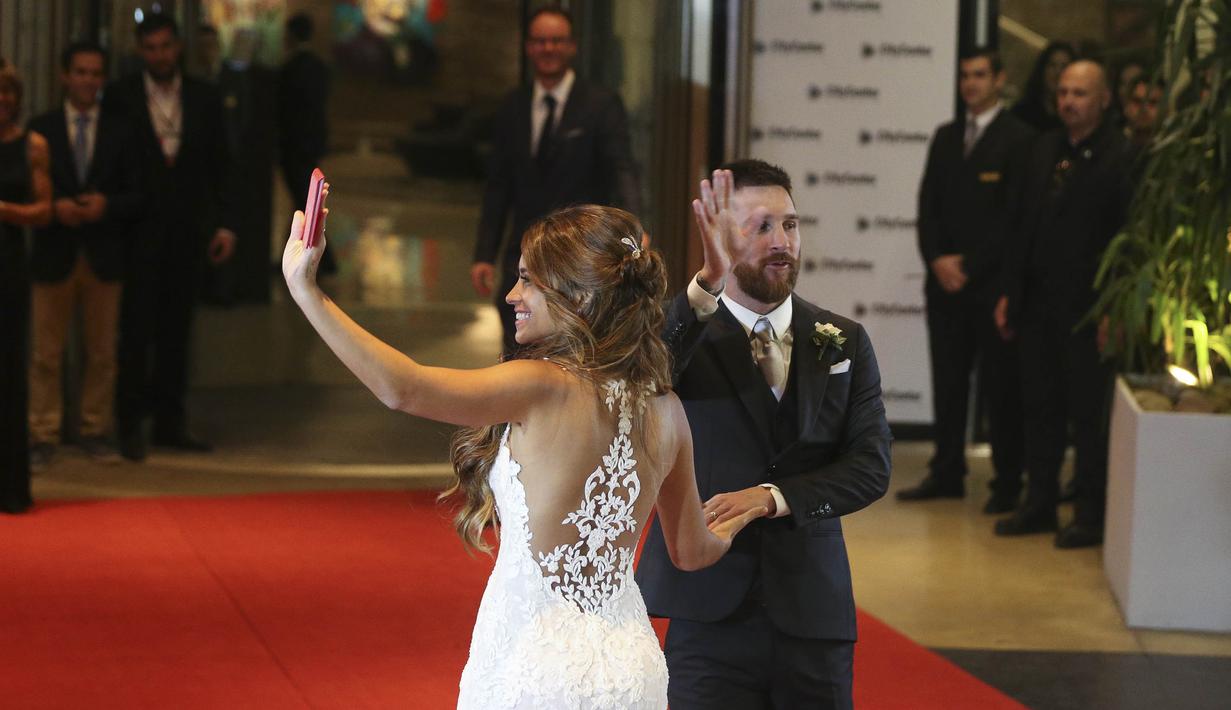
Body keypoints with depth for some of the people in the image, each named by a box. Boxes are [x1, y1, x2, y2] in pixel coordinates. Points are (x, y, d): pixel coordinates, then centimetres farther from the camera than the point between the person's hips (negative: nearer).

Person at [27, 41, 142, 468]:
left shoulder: (119, 133, 7)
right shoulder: (40, 129, 4)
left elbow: (135, 196, 6)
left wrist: (106, 205, -13)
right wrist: (54, 208, -15)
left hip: (104, 256, 1)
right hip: (54, 254, -1)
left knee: (102, 352, 6)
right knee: (47, 352, 0)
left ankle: (94, 430, 15)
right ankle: (43, 435, 6)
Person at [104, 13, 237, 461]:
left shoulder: (204, 99, 6)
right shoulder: (120, 98, -3)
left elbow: (218, 167, 8)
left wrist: (223, 223, 1)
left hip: (185, 233, 3)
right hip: (138, 233, -3)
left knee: (176, 331, 8)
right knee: (136, 330, -1)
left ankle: (170, 422, 16)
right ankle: (130, 426, 6)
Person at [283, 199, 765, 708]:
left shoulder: (545, 387, -18)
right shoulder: (664, 409, 1)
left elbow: (402, 389, -29)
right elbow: (692, 552, 12)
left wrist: (305, 290, -25)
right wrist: (730, 529, 35)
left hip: (539, 666, -6)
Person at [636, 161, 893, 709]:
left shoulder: (844, 342, 8)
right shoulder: (684, 336, -1)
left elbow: (871, 467, 0)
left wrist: (772, 497, -14)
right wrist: (708, 283, -38)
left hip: (812, 617, 3)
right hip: (711, 617, -3)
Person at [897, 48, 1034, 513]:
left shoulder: (1018, 139, -4)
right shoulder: (945, 138, 15)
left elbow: (1015, 214, -10)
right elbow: (928, 204, 12)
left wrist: (969, 265, -12)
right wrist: (938, 259, -4)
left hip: (992, 282, -6)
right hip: (945, 280, 6)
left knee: (1000, 385, -1)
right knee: (947, 382, 8)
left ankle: (1007, 483, 4)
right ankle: (946, 474, 15)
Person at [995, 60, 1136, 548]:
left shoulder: (1121, 157, -10)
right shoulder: (1044, 150, 11)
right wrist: (1011, 292, 12)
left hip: (1087, 307, -6)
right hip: (1038, 302, 7)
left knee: (1089, 413, 1)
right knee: (1040, 407, 12)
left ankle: (1091, 516, 9)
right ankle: (1039, 504, 22)